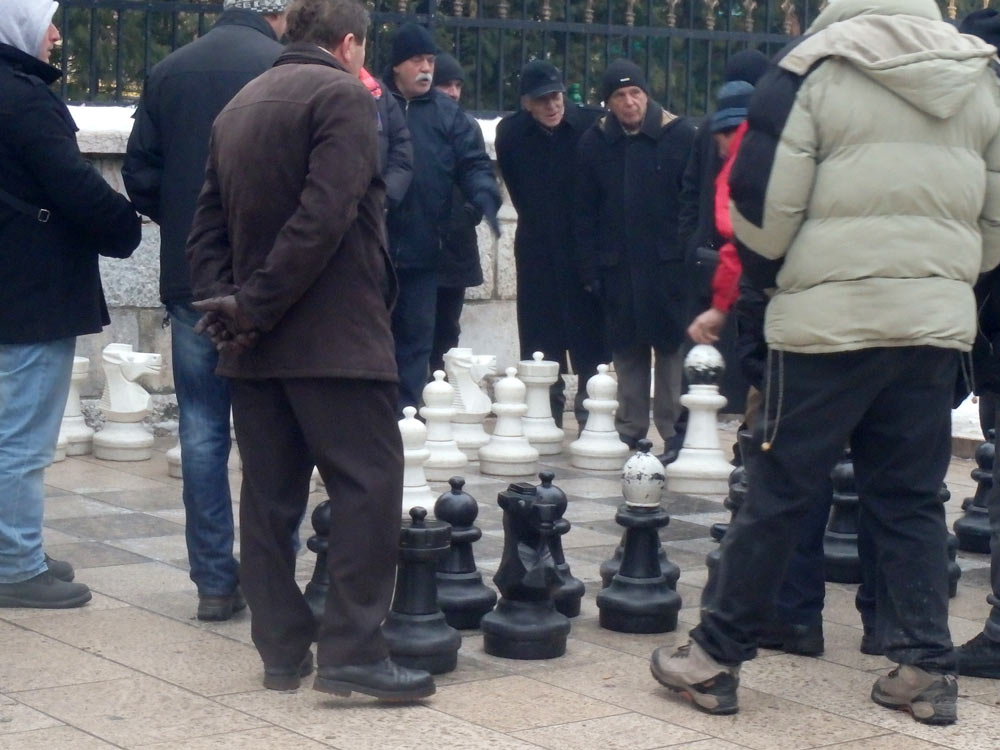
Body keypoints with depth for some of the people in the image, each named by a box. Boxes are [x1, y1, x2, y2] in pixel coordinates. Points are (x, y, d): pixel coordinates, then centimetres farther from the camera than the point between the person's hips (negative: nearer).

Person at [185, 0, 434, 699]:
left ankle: (283, 649, 12)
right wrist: (254, 309, -14)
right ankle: (353, 650, -10)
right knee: (369, 486, -5)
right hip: (334, 337, -8)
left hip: (255, 347, 8)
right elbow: (323, 219, -18)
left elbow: (209, 223, 13)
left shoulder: (240, 105, 16)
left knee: (272, 495, 9)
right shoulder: (345, 96, -7)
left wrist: (223, 301, 2)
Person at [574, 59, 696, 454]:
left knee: (673, 347, 0)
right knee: (626, 349, 8)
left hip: (669, 263, -3)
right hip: (618, 268, 3)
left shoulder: (679, 135, -2)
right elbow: (584, 212, 8)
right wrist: (589, 268, 2)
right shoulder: (594, 142, 7)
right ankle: (629, 430, 15)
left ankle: (675, 432, 5)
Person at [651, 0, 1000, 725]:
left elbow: (763, 204, -7)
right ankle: (927, 667, 11)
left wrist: (770, 276, 12)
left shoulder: (814, 68, -7)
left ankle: (715, 657, 10)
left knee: (780, 491, 2)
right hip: (939, 322, 4)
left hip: (830, 318, -4)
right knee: (912, 499, 12)